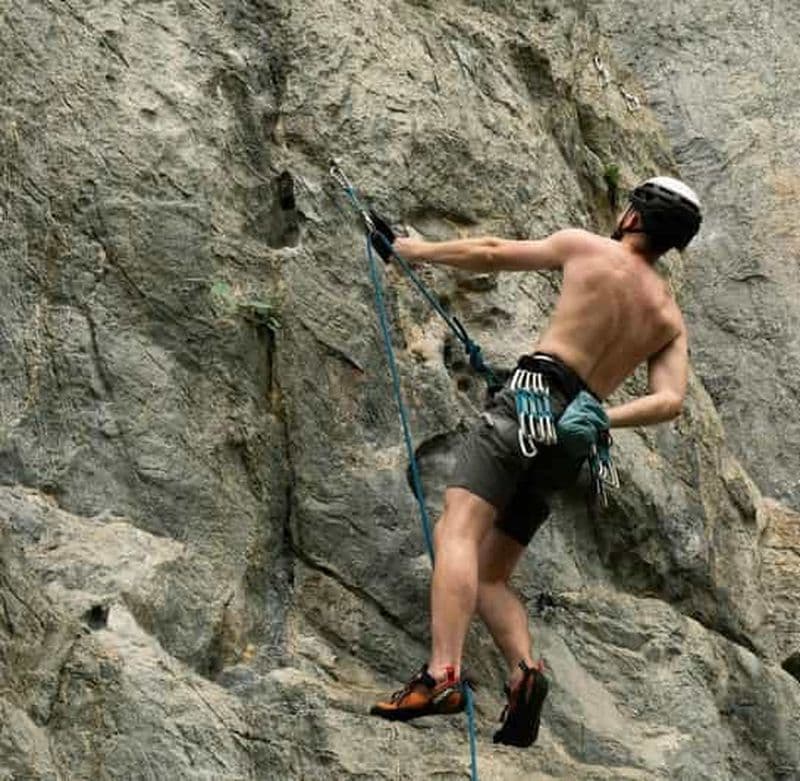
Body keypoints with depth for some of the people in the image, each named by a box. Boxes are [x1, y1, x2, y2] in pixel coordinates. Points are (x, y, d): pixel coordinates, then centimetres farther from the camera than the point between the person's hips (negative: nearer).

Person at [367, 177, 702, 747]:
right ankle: (524, 668, -13)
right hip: (572, 444, 6)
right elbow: (671, 400, 2)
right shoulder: (670, 319, 18)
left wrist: (416, 250, 27)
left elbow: (492, 254, 14)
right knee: (490, 576, 12)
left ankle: (442, 674, -38)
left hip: (533, 395, -6)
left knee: (458, 530, -20)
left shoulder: (586, 248, 8)